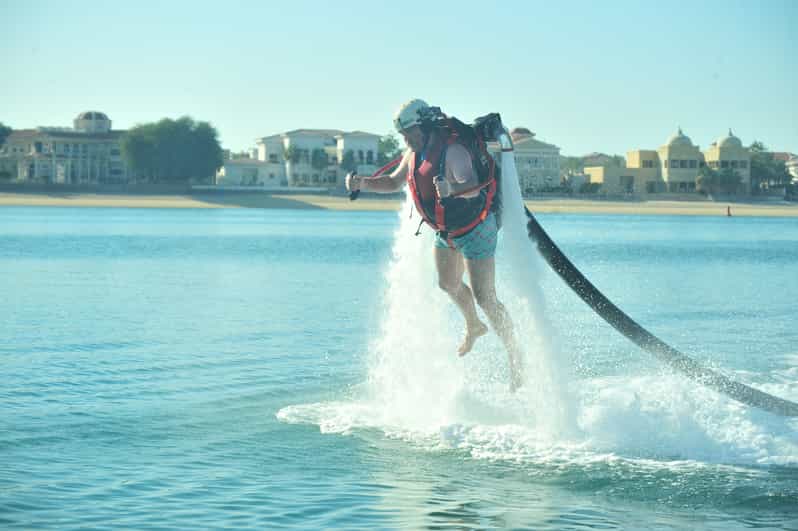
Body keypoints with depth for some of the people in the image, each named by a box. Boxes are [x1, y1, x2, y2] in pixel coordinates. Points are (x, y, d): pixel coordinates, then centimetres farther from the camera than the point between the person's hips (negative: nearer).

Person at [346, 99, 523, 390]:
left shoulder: (452, 151, -28)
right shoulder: (414, 154, -1)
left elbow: (473, 187, -41)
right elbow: (394, 182, 13)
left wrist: (452, 188, -63)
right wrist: (363, 183, -4)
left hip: (475, 231, -9)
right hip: (446, 232, 9)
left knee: (485, 298, -11)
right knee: (448, 284, 23)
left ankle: (516, 359, -3)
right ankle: (474, 327, 51)